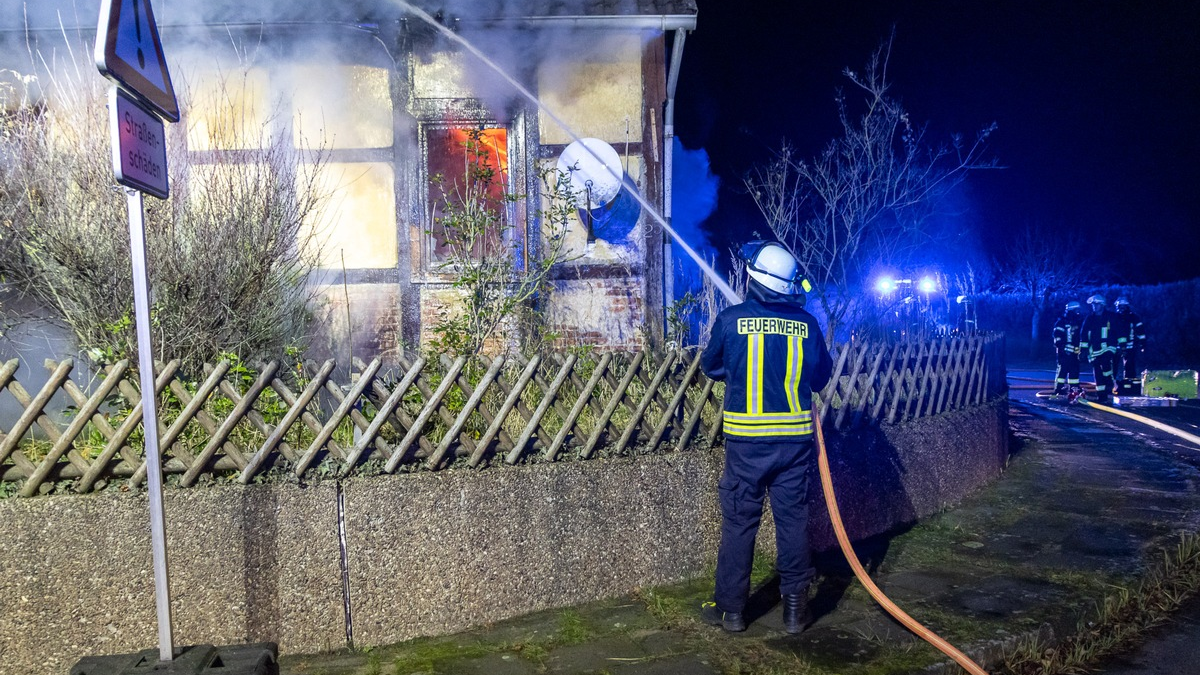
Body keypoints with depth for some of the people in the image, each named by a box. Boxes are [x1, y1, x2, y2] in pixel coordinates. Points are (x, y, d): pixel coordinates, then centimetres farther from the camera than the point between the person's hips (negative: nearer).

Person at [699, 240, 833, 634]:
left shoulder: (731, 319, -8)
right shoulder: (806, 324, -2)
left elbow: (711, 367, 8)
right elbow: (821, 376, 10)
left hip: (746, 438, -2)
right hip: (795, 437, 2)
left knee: (739, 522, 8)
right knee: (794, 520, 12)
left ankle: (731, 608, 18)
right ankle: (795, 607, 20)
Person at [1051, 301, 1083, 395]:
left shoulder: (1078, 322, 17)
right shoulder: (1061, 322, -7)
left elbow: (1081, 337, 25)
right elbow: (1057, 338, -13)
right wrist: (1064, 348, -19)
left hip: (1074, 352, 7)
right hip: (1064, 351, -7)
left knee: (1075, 371, 7)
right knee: (1062, 369, -9)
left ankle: (1074, 388, 14)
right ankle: (1058, 389, -5)